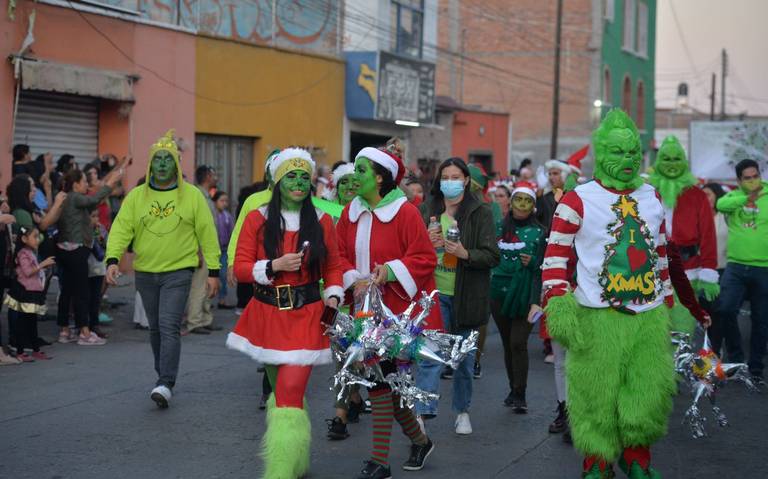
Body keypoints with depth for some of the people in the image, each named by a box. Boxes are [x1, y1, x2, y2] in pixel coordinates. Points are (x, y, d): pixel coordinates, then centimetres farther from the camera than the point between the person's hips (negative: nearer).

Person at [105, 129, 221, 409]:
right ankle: (163, 378, 27)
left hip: (178, 272, -3)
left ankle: (165, 385, -17)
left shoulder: (192, 196, 0)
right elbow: (121, 228, -2)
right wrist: (113, 259, -18)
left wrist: (213, 271, -1)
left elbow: (207, 234, 2)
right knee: (155, 329, 13)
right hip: (145, 273, 4)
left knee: (169, 326, -15)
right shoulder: (136, 196, 5)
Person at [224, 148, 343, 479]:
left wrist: (333, 295, -5)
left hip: (305, 316, -2)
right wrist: (274, 266, -16)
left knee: (290, 393, -13)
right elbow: (241, 268, -1)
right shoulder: (258, 219, 2)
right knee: (283, 390, 14)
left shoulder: (322, 222, 4)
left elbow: (333, 267, 12)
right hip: (267, 313, 2)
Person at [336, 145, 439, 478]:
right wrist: (354, 279, -7)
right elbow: (341, 256, 11)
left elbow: (425, 259, -11)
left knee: (381, 378, -8)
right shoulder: (351, 213, 6)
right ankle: (419, 440, 32)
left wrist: (389, 271, -23)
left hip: (398, 309, -6)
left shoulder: (405, 212, -12)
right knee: (382, 378, 10)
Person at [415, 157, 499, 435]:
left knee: (464, 357, 11)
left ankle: (462, 411, 27)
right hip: (434, 292, 1)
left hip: (466, 295, -1)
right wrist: (427, 243, -9)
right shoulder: (428, 211, 5)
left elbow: (492, 256, -6)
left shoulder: (480, 213, -3)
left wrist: (466, 253, -23)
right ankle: (422, 413, -13)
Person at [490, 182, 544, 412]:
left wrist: (532, 262, -19)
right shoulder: (500, 228, 8)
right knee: (507, 343, 10)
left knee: (518, 343, -12)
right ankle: (514, 389, 22)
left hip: (525, 295, -3)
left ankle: (519, 395, -7)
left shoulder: (539, 232, 1)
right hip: (500, 292, 3)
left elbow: (543, 267, 0)